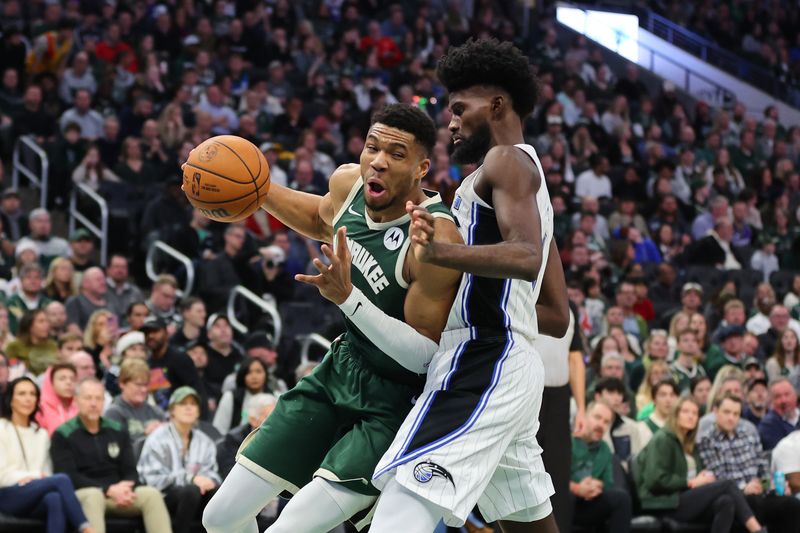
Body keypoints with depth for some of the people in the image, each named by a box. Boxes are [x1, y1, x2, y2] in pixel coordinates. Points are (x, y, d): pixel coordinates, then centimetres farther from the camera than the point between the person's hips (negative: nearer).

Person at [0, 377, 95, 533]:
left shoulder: (42, 434, 24)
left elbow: (47, 473, 16)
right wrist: (35, 476, -12)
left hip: (35, 501, 4)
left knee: (54, 499, -37)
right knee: (61, 479, -32)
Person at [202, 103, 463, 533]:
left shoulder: (435, 239, -28)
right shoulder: (348, 182, -5)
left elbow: (423, 356, -26)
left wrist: (347, 297, -34)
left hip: (394, 403, -8)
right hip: (340, 370, 8)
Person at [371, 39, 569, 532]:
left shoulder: (507, 160, -4)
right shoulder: (528, 177, 26)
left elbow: (526, 257, -25)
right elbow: (557, 317, 26)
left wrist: (438, 252, -36)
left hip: (483, 365, -11)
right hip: (513, 366, 11)